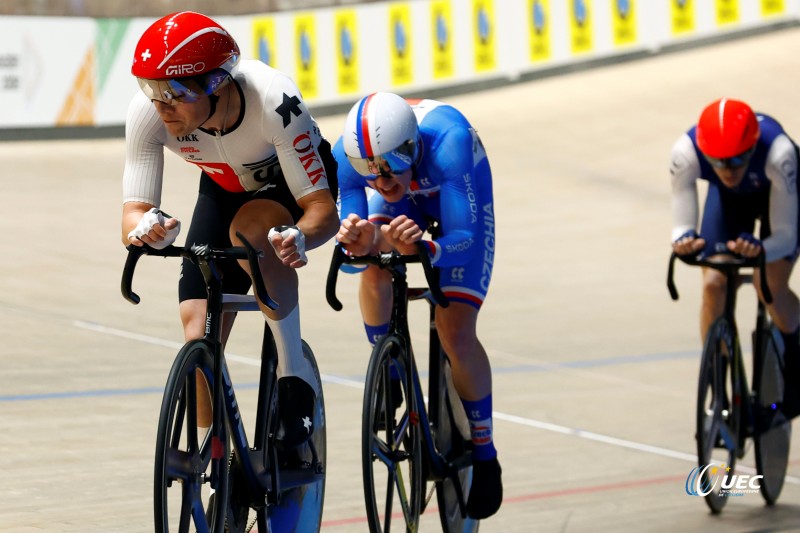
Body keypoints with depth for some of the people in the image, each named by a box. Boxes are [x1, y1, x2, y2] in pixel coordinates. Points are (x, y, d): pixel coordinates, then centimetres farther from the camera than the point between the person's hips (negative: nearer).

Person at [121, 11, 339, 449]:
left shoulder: (273, 102, -41)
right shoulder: (147, 113, -32)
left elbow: (323, 208, -38)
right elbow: (133, 213, -31)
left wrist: (299, 237, -61)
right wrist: (144, 227, -55)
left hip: (296, 182, -4)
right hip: (225, 188, 4)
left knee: (249, 231, -38)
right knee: (200, 339, -8)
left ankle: (296, 374, -23)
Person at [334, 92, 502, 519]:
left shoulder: (448, 141, -44)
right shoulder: (346, 156, -34)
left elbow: (465, 237, -42)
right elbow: (350, 243, -28)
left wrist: (421, 248, -63)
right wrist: (361, 242, -52)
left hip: (461, 203, -3)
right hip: (406, 200, 3)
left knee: (455, 331, -15)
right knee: (375, 272, -27)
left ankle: (484, 454, 4)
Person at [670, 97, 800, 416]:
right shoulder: (686, 152, -38)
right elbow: (682, 225, -30)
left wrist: (760, 249, -58)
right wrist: (683, 241, -52)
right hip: (728, 199, 2)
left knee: (771, 285, -18)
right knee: (713, 284, -15)